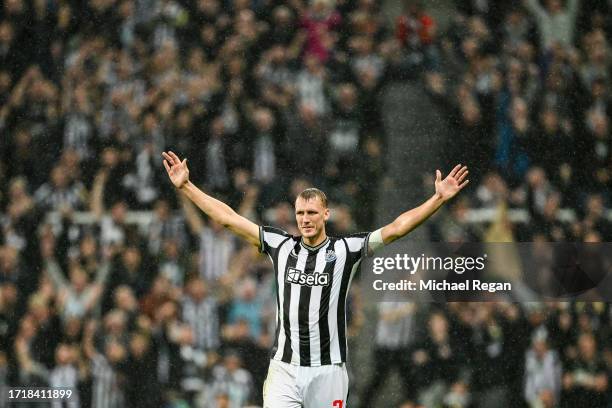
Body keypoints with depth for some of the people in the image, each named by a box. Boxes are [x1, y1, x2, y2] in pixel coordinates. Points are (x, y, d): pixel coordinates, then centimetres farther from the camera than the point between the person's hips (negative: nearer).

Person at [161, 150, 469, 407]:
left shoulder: (345, 250, 0)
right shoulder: (281, 246, 6)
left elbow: (396, 228, -6)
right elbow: (228, 218, 9)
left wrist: (439, 198, -14)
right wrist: (185, 186, 8)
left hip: (328, 370, -1)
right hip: (284, 369, 1)